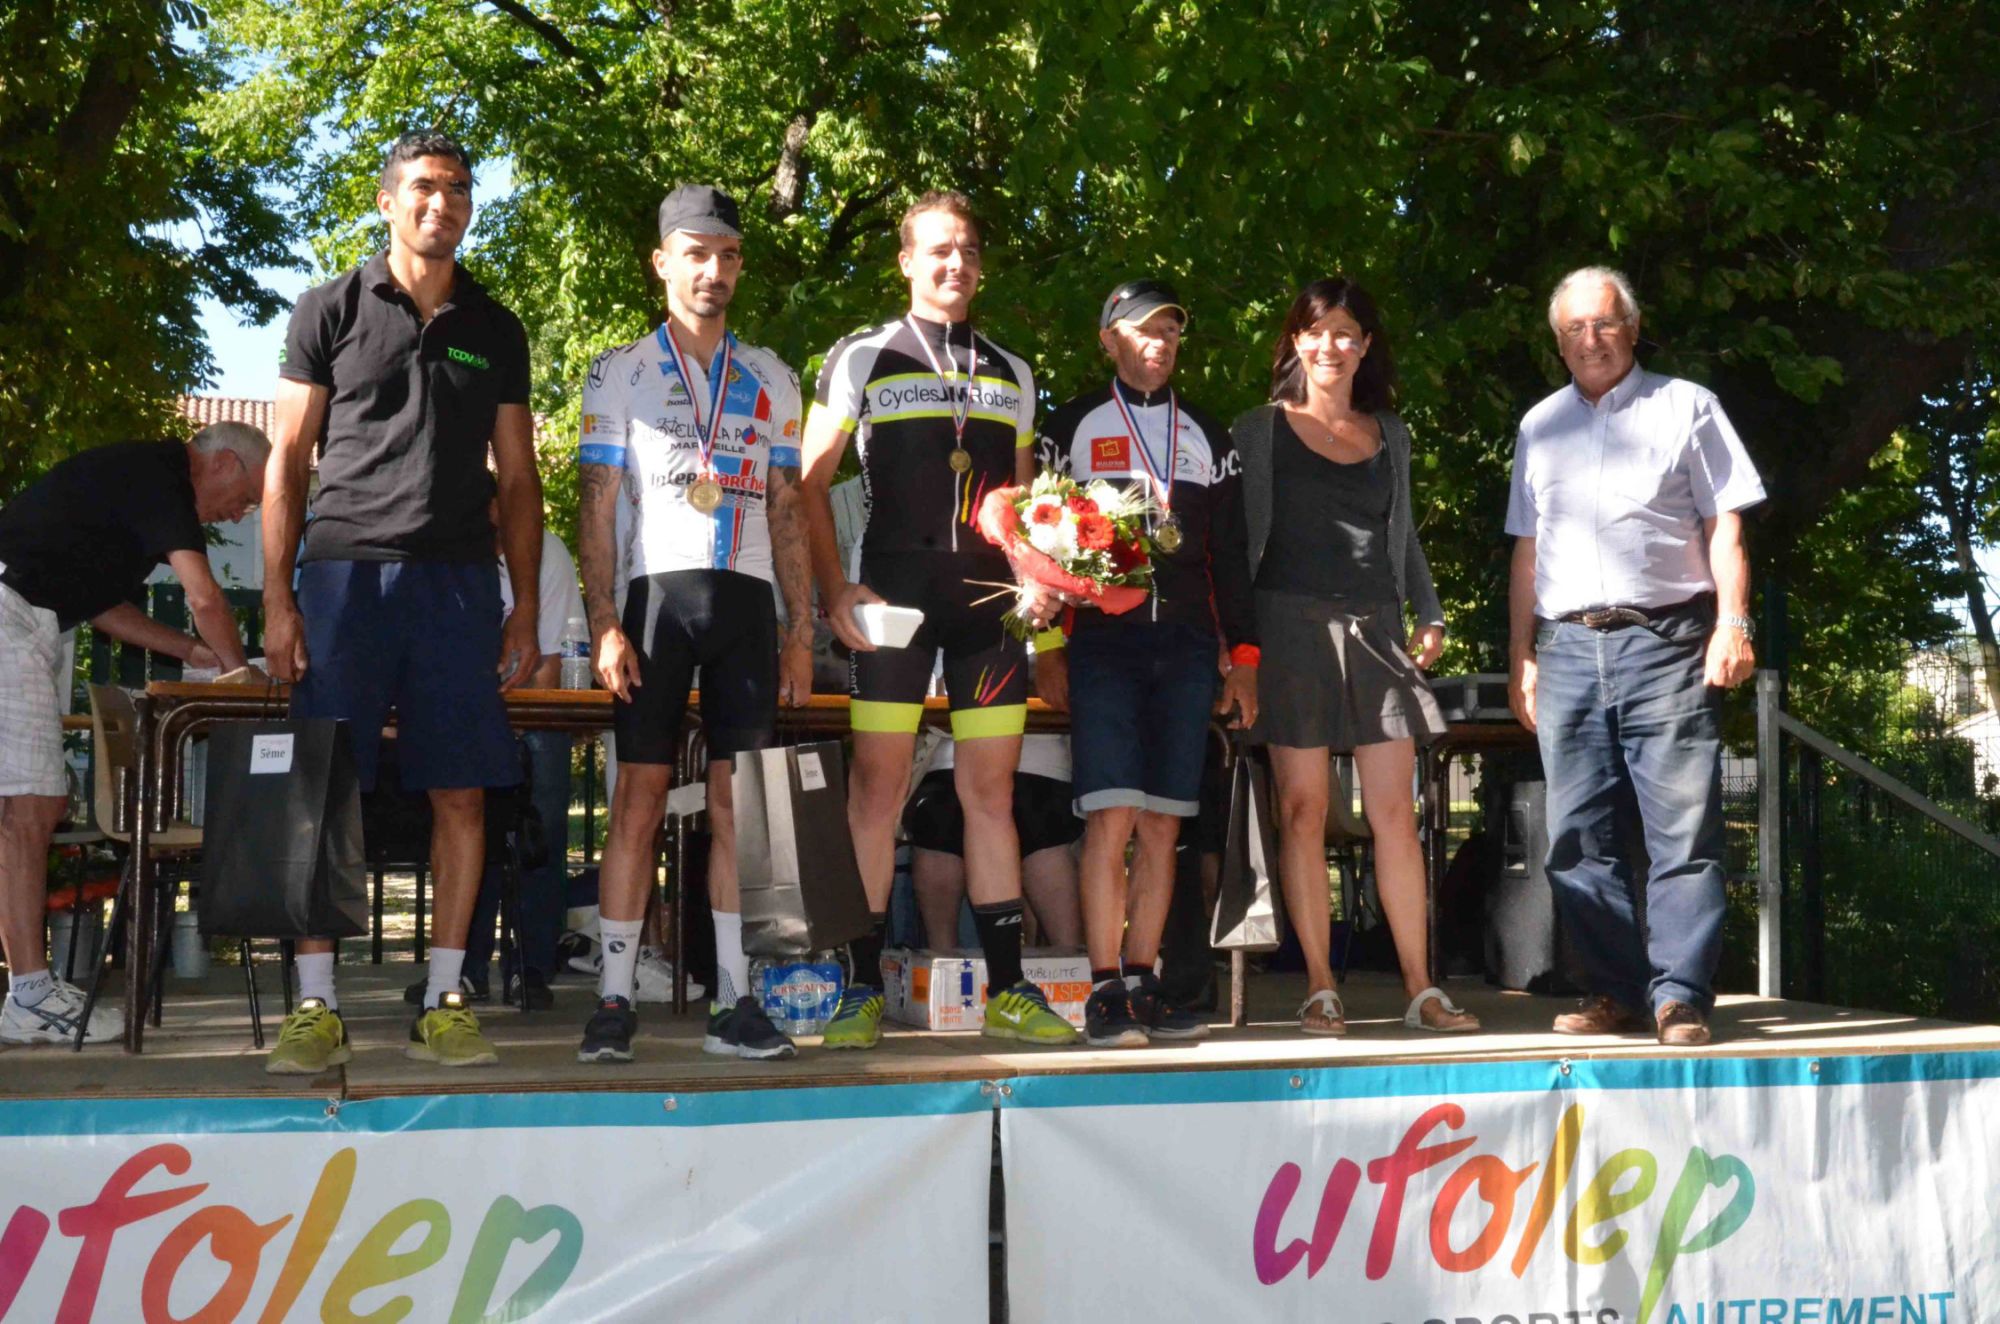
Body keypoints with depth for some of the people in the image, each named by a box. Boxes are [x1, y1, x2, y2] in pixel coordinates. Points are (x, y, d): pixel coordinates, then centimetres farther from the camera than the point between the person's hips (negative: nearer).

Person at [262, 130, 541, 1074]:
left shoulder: (494, 332, 15)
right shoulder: (332, 312, 8)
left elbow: (517, 481, 16)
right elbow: (286, 461, 5)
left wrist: (526, 609, 8)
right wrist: (277, 600, -3)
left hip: (456, 579, 2)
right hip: (344, 570, -2)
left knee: (461, 794, 0)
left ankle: (443, 1003, 8)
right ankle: (316, 1007, 3)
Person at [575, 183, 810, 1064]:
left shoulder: (771, 380, 18)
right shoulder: (621, 372, 10)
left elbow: (787, 513, 16)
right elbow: (599, 507, 4)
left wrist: (800, 631, 8)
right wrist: (604, 623, -7)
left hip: (748, 596, 2)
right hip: (660, 589, -2)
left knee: (740, 800, 0)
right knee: (640, 793, -6)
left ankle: (733, 1002, 3)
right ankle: (613, 1000, -4)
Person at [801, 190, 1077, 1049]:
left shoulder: (1011, 376, 18)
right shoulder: (863, 358, 6)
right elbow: (811, 481, 3)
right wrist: (833, 589, -8)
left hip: (990, 601, 4)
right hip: (893, 591, -3)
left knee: (991, 789, 4)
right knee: (877, 785, -6)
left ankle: (1006, 989, 8)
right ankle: (863, 991, -1)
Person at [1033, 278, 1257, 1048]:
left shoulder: (1206, 435, 18)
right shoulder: (1073, 427, 9)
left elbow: (1230, 553, 17)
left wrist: (1243, 655, 9)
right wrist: (1047, 654, -3)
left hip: (1186, 646, 3)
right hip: (1101, 641, -3)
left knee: (1162, 825, 2)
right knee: (1111, 817, -12)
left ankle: (1142, 984, 8)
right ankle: (1106, 992, -9)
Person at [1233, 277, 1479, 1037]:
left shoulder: (1389, 434, 16)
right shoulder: (1261, 431, 6)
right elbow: (1238, 537, 4)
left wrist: (1429, 614, 14)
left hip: (1376, 629, 3)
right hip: (1293, 625, -3)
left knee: (1395, 811, 0)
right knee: (1303, 809, -3)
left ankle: (1420, 990, 3)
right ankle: (1320, 990, 3)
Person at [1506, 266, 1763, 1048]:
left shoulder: (1684, 408, 7)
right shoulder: (1541, 427, 18)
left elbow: (1725, 524, 2)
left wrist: (1733, 623, -10)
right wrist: (1521, 653, 13)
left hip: (1665, 641, -4)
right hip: (1568, 649, 4)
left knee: (1683, 829, -8)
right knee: (1577, 837, 3)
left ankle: (1680, 997, -5)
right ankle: (1616, 992, 10)